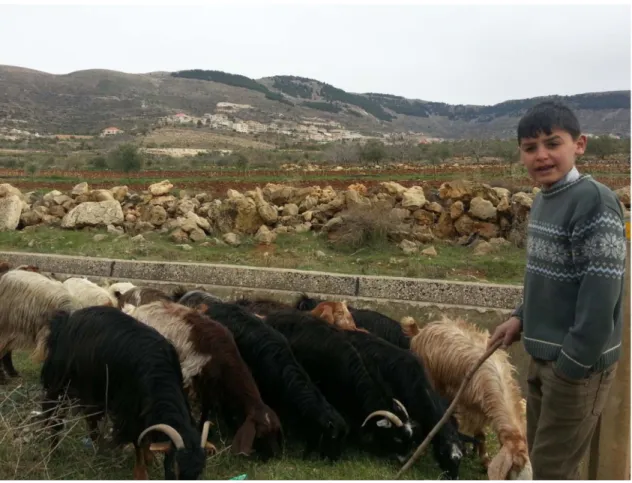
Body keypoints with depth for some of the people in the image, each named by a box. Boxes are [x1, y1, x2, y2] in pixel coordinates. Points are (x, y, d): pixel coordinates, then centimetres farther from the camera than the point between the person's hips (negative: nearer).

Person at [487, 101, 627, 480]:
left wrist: (575, 361, -21)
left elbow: (601, 291, -23)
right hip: (543, 353, 9)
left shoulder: (595, 201, -20)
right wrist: (522, 317, 8)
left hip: (577, 360, -9)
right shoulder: (542, 200, 8)